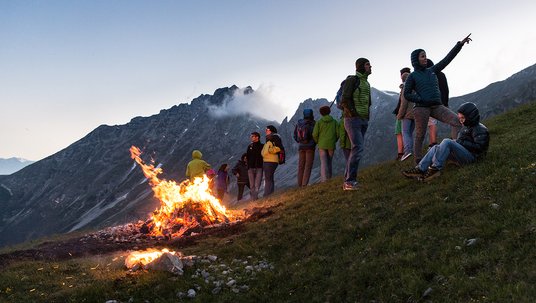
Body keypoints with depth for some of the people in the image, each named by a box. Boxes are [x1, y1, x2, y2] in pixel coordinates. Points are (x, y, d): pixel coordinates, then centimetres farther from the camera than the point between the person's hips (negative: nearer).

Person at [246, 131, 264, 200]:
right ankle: (253, 198, 7)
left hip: (259, 168, -4)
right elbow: (247, 156, 18)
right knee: (252, 185, 4)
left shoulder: (262, 146, 5)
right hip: (251, 168, 4)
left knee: (257, 185, -11)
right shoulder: (250, 146, 17)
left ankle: (256, 198, -14)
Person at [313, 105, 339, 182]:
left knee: (323, 163, -4)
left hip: (322, 145, -2)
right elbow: (338, 133, 0)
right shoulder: (334, 121, 4)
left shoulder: (319, 122, -1)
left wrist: (318, 142, 13)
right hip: (331, 145, 2)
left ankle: (324, 180, -14)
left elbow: (315, 134, -6)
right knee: (329, 162, 13)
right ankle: (329, 179, 9)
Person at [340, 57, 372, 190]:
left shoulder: (366, 83, 20)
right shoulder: (352, 80, -7)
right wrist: (354, 113, -15)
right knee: (358, 148, -18)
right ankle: (350, 181, -16)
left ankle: (347, 181, 10)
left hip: (364, 120, 9)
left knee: (356, 149, 6)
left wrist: (367, 115, 17)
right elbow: (345, 99, -14)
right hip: (353, 119, -9)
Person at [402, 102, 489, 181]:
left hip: (471, 157, -9)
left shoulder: (480, 129, -6)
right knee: (436, 148, -2)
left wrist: (462, 142, -15)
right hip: (462, 155, 9)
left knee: (447, 142, -27)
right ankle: (420, 169, -19)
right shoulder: (465, 127, 22)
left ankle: (435, 169, -30)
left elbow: (479, 147, -18)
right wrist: (456, 142, 4)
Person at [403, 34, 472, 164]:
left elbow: (447, 59, 15)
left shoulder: (432, 70, 18)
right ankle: (418, 162, 3)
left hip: (437, 106, 5)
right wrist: (421, 99, -10)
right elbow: (407, 94, 1)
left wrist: (460, 44, 8)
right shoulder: (412, 76, 4)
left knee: (456, 121, -14)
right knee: (420, 135, -4)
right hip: (421, 108, -5)